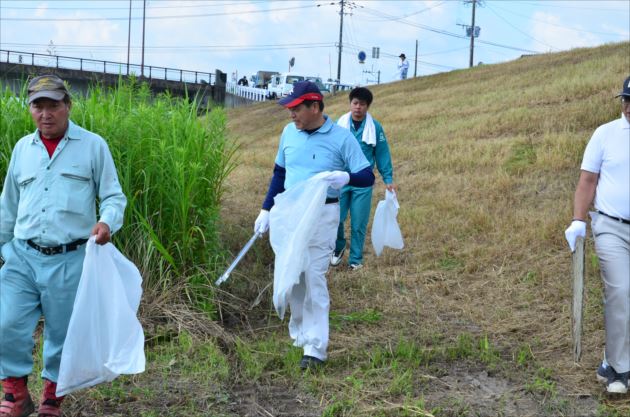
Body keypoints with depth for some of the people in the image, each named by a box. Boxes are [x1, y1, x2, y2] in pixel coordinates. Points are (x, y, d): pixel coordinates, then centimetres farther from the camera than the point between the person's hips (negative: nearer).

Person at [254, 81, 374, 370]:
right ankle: (298, 332, 32)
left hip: (322, 215, -5)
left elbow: (368, 177, -8)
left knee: (314, 278, -8)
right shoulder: (289, 132, 5)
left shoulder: (341, 137, -9)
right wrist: (266, 210, 11)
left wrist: (347, 177, -29)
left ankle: (315, 348, -2)